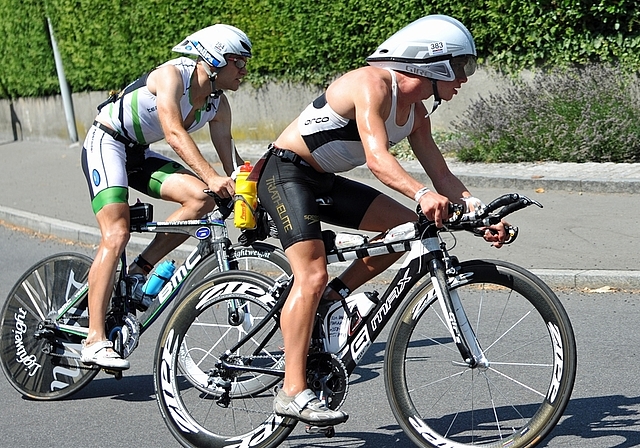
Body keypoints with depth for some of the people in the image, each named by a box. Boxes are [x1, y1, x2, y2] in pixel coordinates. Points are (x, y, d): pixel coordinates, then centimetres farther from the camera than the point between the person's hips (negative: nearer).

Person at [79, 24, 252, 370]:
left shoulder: (218, 105, 0)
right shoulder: (173, 75, -22)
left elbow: (229, 157, 4)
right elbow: (174, 133, -35)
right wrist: (211, 176, -45)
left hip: (139, 154, 8)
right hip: (106, 143, -8)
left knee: (203, 198, -15)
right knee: (116, 236, -22)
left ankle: (140, 270, -5)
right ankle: (94, 340, -23)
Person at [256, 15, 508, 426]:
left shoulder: (415, 113, 6)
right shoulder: (372, 84, -22)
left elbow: (441, 174, 3)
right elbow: (377, 158, -35)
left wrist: (479, 210, -13)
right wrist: (422, 194, -49)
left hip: (325, 181, 9)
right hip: (286, 171, -9)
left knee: (408, 226, 0)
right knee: (313, 274, -22)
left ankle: (333, 298, 6)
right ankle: (293, 393, -21)